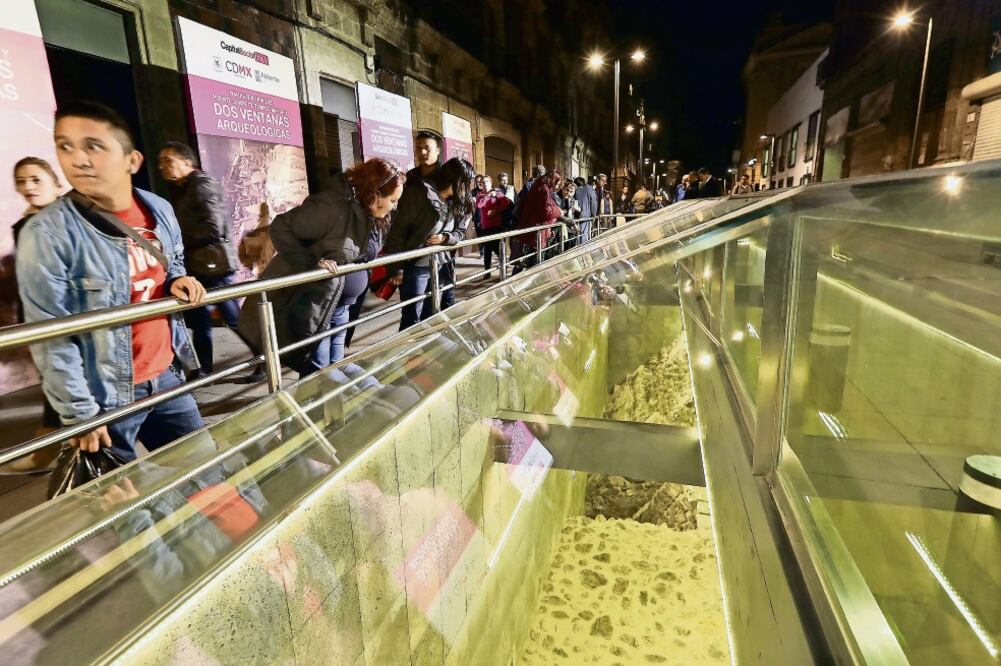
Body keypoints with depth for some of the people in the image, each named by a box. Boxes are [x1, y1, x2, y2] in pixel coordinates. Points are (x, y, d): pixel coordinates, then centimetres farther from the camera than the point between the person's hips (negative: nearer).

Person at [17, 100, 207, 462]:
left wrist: (178, 281, -4)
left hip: (167, 376, 5)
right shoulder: (47, 232, -16)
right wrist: (79, 413, -15)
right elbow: (50, 338, -15)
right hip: (108, 396, -5)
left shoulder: (160, 210, 0)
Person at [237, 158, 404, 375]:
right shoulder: (331, 206, -25)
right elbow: (280, 228, -20)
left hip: (340, 305, 8)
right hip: (313, 303, -8)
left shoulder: (369, 213, 3)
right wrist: (311, 262, -27)